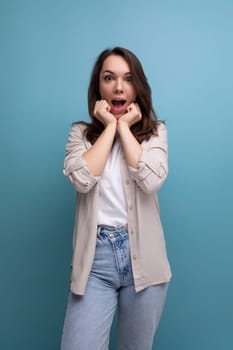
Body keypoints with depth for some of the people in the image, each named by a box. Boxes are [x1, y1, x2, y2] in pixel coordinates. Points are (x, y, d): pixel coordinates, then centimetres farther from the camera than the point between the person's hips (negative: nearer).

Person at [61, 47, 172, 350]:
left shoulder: (155, 131, 4)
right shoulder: (81, 132, 5)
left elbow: (151, 181, -14)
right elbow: (81, 179, -15)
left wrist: (124, 127, -6)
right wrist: (110, 126, -7)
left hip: (143, 255, 1)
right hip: (95, 257, -1)